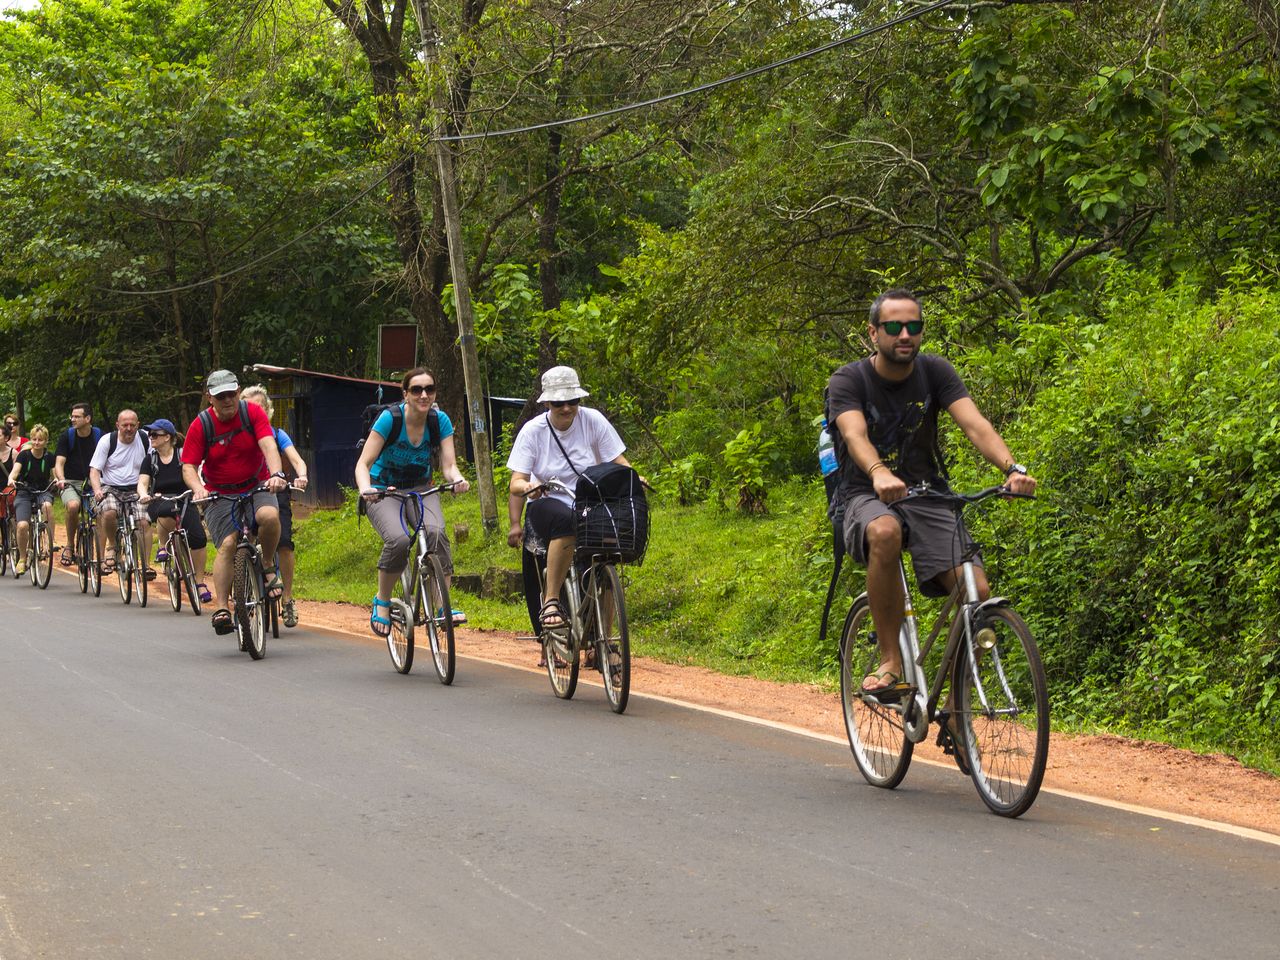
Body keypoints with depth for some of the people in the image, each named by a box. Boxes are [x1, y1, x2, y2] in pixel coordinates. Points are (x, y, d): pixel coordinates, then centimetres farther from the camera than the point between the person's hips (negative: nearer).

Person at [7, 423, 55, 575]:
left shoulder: (49, 457, -1)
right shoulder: (24, 455, -6)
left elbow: (54, 476, 4)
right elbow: (15, 470, -20)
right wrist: (11, 479, -41)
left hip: (43, 492, 1)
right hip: (24, 492, -1)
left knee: (47, 505, -37)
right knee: (22, 525, -23)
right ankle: (22, 558, 0)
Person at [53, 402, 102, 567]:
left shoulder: (99, 436, -1)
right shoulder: (66, 436, -3)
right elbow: (59, 462, -10)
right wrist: (61, 479, -30)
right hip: (71, 483, -1)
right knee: (73, 505, -33)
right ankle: (69, 545, -13)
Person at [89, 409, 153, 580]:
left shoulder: (145, 440, 0)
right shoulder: (107, 440, -3)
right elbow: (94, 470, -4)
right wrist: (97, 490, -23)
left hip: (136, 490, 1)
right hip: (111, 488, -1)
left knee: (144, 522, -22)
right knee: (109, 513, -32)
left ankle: (146, 564, -12)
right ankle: (112, 545, -4)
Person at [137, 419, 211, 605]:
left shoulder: (183, 455, 2)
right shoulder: (150, 459, 7)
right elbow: (142, 483, -3)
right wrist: (143, 495, -25)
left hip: (184, 502, 0)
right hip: (159, 503, 0)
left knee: (198, 538, -22)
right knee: (166, 512, -39)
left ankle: (200, 582, -7)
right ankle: (163, 547, -13)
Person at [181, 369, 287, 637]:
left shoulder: (253, 413, -8)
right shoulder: (200, 425, -8)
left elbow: (268, 445, -21)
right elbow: (189, 466, -9)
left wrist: (276, 474, -40)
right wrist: (197, 488, -32)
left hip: (257, 487, 0)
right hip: (220, 495, 0)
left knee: (269, 516, -32)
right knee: (228, 544, -22)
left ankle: (268, 566, -5)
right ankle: (221, 608, -20)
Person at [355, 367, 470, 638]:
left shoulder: (440, 421, -8)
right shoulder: (390, 418, -17)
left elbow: (448, 465, -13)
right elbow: (363, 463, -19)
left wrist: (458, 480, -37)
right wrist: (365, 489, -40)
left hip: (420, 489, 3)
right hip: (384, 491, -3)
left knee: (436, 532, -30)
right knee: (398, 540, -32)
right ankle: (382, 601, -8)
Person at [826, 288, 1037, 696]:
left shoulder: (935, 371, -2)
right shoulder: (848, 380, -10)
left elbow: (974, 423, -17)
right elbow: (855, 435, -29)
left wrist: (1013, 468, -36)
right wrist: (879, 474, -52)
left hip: (928, 495, 3)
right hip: (868, 496, -3)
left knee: (977, 593, -19)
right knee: (885, 533, -40)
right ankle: (891, 660, -28)